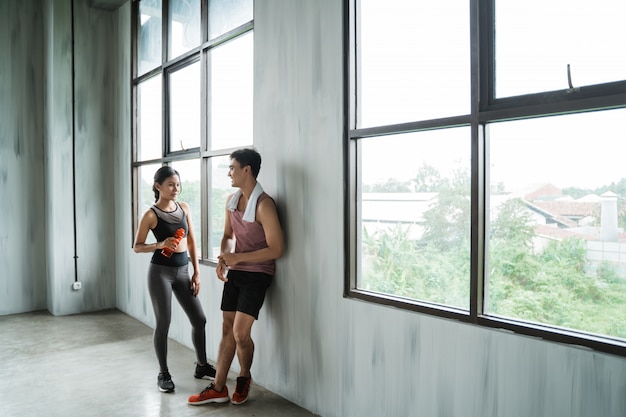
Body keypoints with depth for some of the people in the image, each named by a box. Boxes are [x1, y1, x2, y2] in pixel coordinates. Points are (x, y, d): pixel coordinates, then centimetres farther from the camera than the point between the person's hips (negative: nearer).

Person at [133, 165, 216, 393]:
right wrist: (160, 244, -21)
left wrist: (196, 272, 7)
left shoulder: (184, 207, 5)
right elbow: (137, 247, -3)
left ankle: (201, 365, 27)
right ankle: (163, 373, 21)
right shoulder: (151, 215, -10)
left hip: (182, 271, 5)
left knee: (199, 319, 8)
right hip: (160, 272, -5)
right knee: (163, 323, 2)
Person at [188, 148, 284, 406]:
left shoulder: (264, 204, -20)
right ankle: (218, 388, 20)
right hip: (235, 272, 7)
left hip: (256, 274, -7)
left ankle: (244, 379, 20)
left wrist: (237, 258, -20)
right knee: (227, 329, 10)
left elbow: (276, 250, -20)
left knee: (240, 332, -8)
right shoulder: (231, 200, 4)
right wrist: (222, 259, -5)